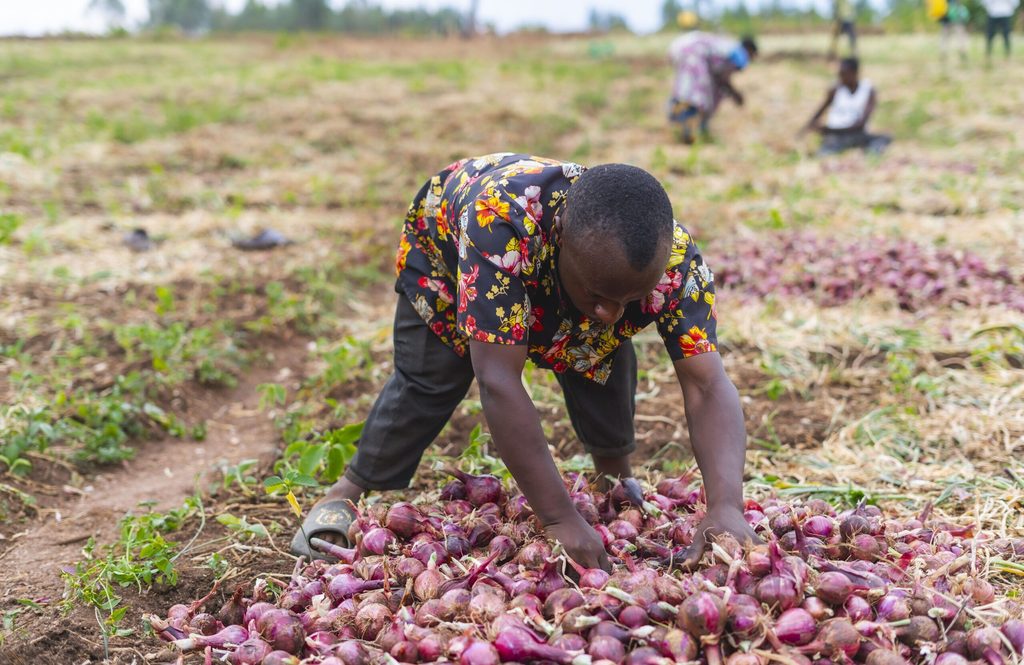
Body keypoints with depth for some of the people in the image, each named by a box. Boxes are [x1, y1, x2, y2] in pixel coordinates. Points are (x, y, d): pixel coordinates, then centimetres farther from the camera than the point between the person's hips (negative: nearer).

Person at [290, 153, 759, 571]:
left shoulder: (675, 259, -37)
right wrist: (559, 519, -52)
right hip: (446, 252, -3)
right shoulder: (500, 221, -49)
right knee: (427, 382, -16)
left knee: (605, 373, -13)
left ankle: (616, 483, 14)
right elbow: (498, 381, -51)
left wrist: (726, 508, -55)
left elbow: (708, 387, -39)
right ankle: (352, 490, 7)